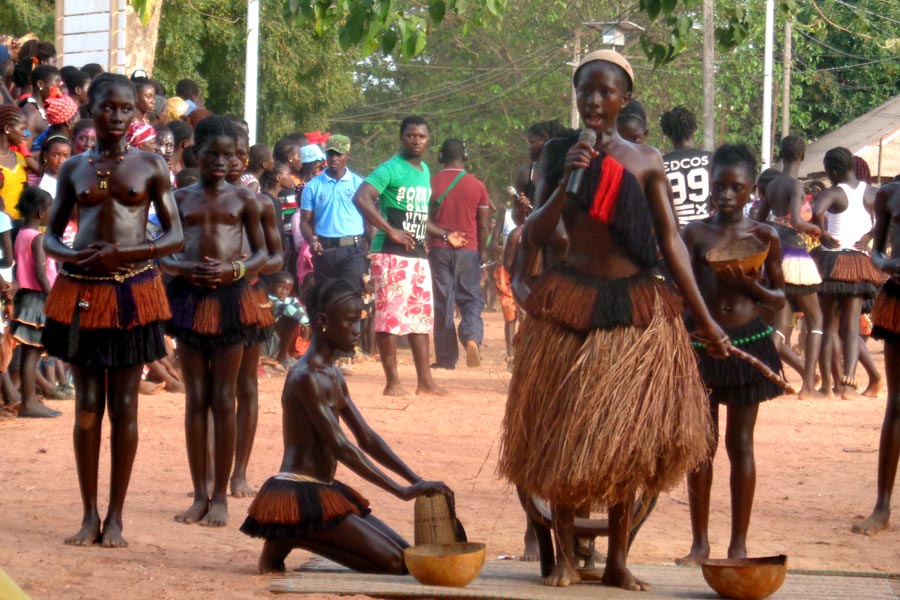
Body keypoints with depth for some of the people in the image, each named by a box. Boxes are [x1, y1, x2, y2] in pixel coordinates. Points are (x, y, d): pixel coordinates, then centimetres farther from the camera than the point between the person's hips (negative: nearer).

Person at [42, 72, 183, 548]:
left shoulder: (150, 166, 3)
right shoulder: (74, 169, 8)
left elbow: (175, 237, 1)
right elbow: (51, 237, 11)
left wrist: (124, 253, -15)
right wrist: (73, 255, -11)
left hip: (132, 291, -1)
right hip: (80, 290, 1)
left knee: (124, 404, 1)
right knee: (87, 404, 2)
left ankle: (115, 516, 7)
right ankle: (89, 514, 9)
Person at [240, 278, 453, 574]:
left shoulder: (333, 376, 15)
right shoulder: (306, 377, -16)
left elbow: (367, 439, 18)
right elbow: (340, 448, -21)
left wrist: (417, 482, 6)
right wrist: (402, 491, -22)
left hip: (324, 493, 10)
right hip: (298, 495, -10)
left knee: (408, 556, 8)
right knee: (392, 562, -17)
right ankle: (286, 541, -7)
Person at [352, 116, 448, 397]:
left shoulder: (425, 172, 17)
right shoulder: (390, 169, -10)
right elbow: (361, 198, -24)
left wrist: (443, 234, 21)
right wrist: (391, 231, -26)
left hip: (418, 254, 9)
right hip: (391, 254, -9)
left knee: (422, 317, 10)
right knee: (391, 316, -5)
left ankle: (424, 381, 16)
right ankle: (393, 382, -2)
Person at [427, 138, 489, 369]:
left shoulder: (432, 183, -2)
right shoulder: (476, 185, 0)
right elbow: (483, 224, 3)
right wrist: (483, 250, 14)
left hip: (438, 248, 0)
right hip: (468, 250, 0)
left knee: (442, 301, 4)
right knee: (471, 298, 8)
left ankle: (446, 357, 3)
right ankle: (472, 337, -20)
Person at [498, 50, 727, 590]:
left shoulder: (646, 162, 0)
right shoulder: (560, 155, 2)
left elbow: (671, 242, -1)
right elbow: (537, 233, -3)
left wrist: (704, 319, -5)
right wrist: (567, 182, -19)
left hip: (634, 307, 0)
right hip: (569, 302, 0)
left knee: (626, 438, 3)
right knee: (563, 436, 0)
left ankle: (617, 561, 10)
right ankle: (565, 559, 7)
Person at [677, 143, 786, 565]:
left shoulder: (764, 237, 1)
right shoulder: (695, 233, 3)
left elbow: (780, 299, 4)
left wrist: (750, 286, -14)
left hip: (747, 340, -1)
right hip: (701, 339, 1)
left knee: (740, 443, 4)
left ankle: (739, 544, 9)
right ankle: (700, 543, 11)